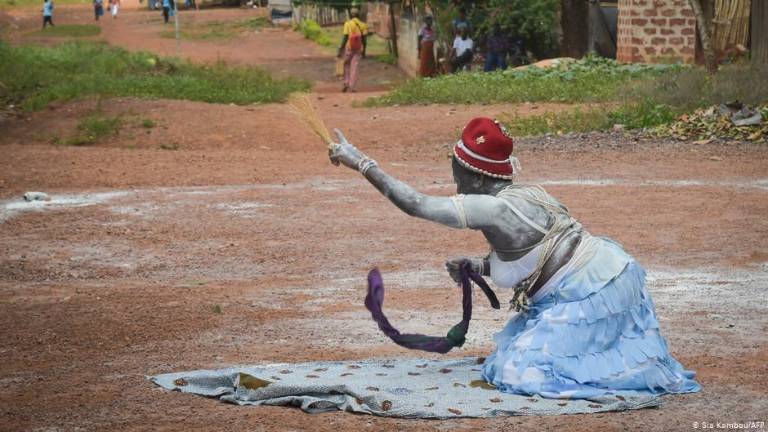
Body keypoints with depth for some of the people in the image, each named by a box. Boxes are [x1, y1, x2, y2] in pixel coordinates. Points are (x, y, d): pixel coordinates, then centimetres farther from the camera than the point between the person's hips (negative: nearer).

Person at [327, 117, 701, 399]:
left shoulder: (494, 208, -21)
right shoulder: (525, 194, 7)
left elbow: (415, 204, -23)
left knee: (519, 370, -5)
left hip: (589, 297, -10)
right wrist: (475, 266, 5)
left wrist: (361, 163, -20)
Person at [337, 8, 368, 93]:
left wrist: (340, 50, -9)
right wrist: (364, 51, 10)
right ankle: (351, 87, -4)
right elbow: (364, 39, 1)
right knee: (354, 68, 3)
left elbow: (345, 38, -13)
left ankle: (346, 84, 7)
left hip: (348, 48, -2)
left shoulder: (348, 24, -8)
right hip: (358, 49, 2)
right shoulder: (362, 25, 1)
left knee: (346, 66, 16)